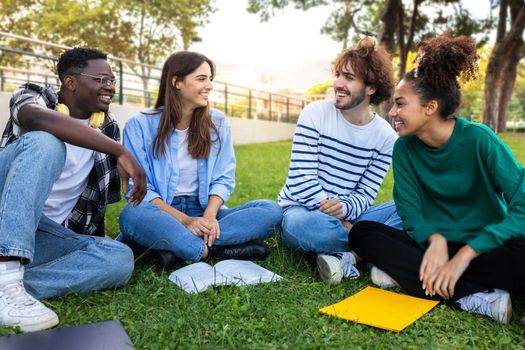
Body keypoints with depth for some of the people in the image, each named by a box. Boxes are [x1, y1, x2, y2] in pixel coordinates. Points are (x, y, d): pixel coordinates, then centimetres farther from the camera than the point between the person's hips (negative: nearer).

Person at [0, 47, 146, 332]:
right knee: (45, 142, -29)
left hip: (53, 236, 4)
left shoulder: (107, 128, 10)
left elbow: (100, 192, 16)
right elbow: (39, 119, -29)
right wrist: (121, 151, -33)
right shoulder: (32, 96, -3)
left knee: (120, 258, -23)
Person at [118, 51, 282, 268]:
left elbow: (224, 179, 3)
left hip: (205, 211, 3)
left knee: (272, 211, -22)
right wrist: (184, 220, -21)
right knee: (132, 215, -37)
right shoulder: (140, 126, -3)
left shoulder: (217, 122, 6)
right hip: (162, 214, -3)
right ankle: (209, 251, -26)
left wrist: (210, 215, -18)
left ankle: (171, 246, -27)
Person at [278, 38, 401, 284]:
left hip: (346, 216, 3)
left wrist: (343, 208, -28)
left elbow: (365, 194, -4)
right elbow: (301, 182, -16)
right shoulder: (315, 114, -10)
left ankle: (348, 256, -26)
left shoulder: (386, 136, -2)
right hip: (301, 211, -3)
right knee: (304, 225, -40)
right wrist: (339, 223, -21)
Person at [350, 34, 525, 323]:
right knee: (362, 233, -19)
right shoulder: (404, 147, -4)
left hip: (483, 248, -4)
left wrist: (465, 254, -28)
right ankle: (474, 299, -25)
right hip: (432, 246, 4)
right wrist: (435, 239, -26)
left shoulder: (478, 139, -15)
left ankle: (407, 274, -22)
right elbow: (410, 211, -4)